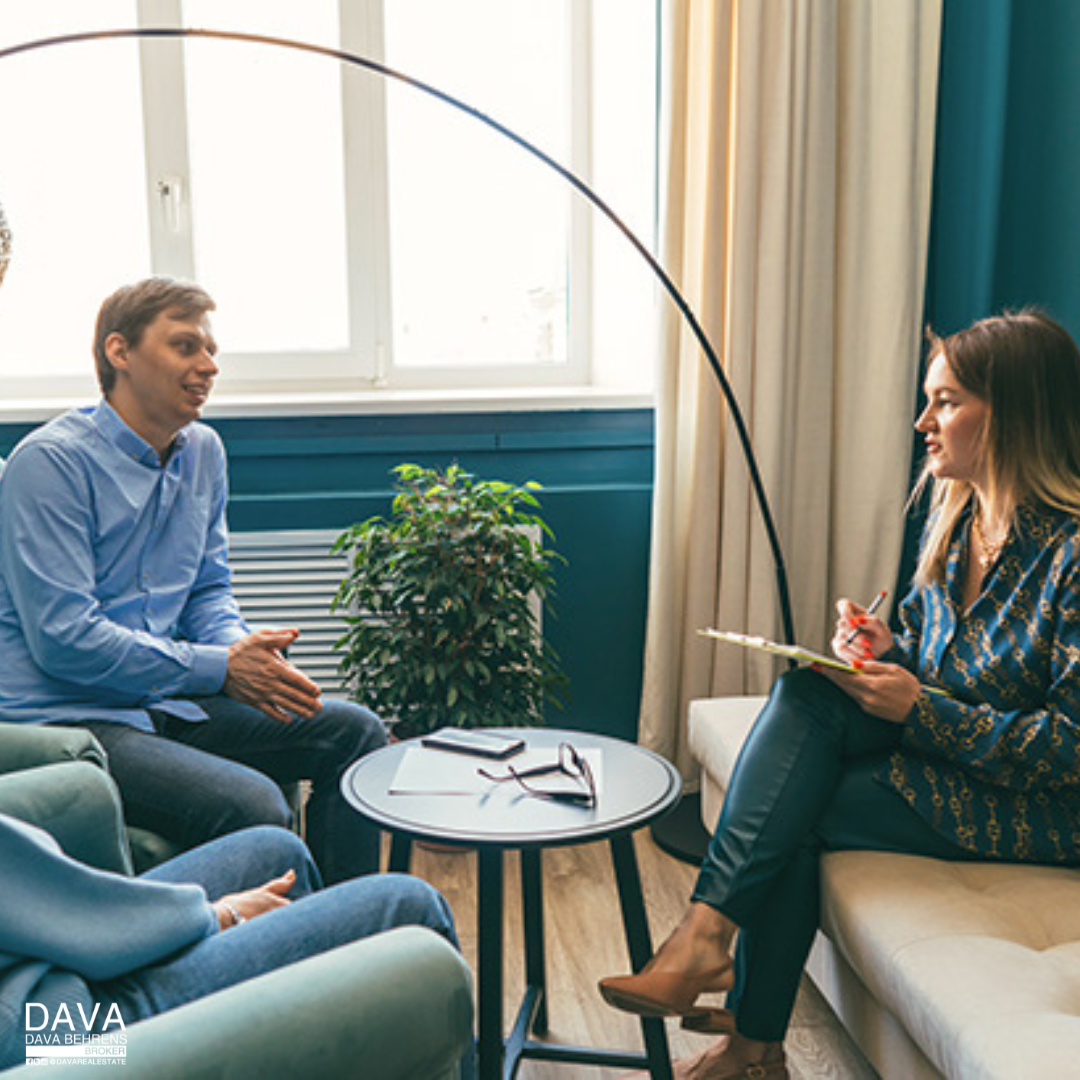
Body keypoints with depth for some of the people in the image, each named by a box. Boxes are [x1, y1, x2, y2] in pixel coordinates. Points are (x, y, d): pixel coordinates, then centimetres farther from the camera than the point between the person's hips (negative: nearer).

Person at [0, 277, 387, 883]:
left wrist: (246, 652, -7)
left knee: (353, 732, 0)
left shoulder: (204, 451, 10)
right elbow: (62, 639, -20)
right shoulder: (50, 462, -14)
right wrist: (222, 669, -18)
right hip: (66, 717, -8)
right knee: (253, 803, -29)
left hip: (168, 700, 8)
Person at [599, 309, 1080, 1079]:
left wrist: (919, 707, -24)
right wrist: (885, 652, -6)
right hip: (943, 747, 7)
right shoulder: (953, 516, 5)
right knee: (808, 689, -21)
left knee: (797, 818, -21)